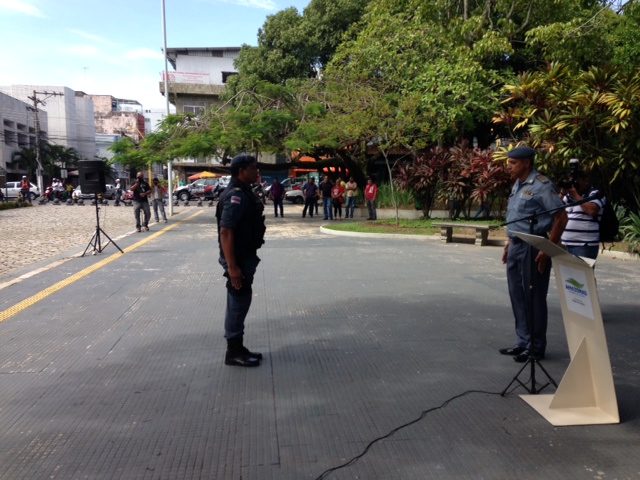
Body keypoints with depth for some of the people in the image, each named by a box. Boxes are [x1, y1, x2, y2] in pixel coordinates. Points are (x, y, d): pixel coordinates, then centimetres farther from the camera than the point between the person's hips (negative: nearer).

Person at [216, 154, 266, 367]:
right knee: (238, 302, -2)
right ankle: (234, 352, 9)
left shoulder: (245, 193, 12)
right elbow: (225, 232, -26)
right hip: (237, 259, -10)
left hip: (245, 257, 10)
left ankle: (238, 348, 26)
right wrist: (232, 266, -28)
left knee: (241, 302, 15)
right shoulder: (235, 196, -20)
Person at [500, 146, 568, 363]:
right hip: (516, 247, 9)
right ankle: (523, 342, 25)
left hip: (533, 248, -9)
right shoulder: (517, 185, 14)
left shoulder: (541, 185, -13)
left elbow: (561, 218, -16)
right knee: (517, 296, 13)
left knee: (534, 298, -1)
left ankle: (536, 347, 10)